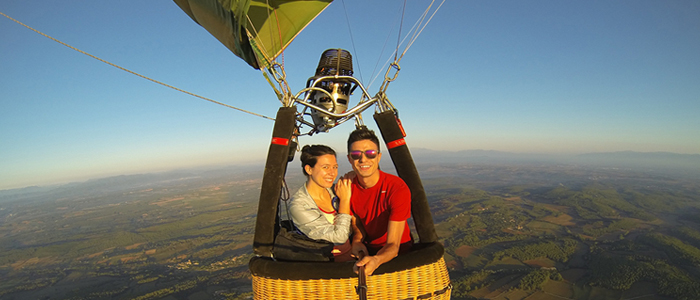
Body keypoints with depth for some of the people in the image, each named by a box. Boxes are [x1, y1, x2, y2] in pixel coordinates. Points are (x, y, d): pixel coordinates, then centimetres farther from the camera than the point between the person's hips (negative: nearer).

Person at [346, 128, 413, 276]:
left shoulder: (398, 189, -27)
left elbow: (393, 246, -28)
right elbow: (357, 225, 0)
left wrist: (376, 260, -49)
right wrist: (357, 240, -23)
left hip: (397, 251, -3)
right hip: (366, 248, 3)